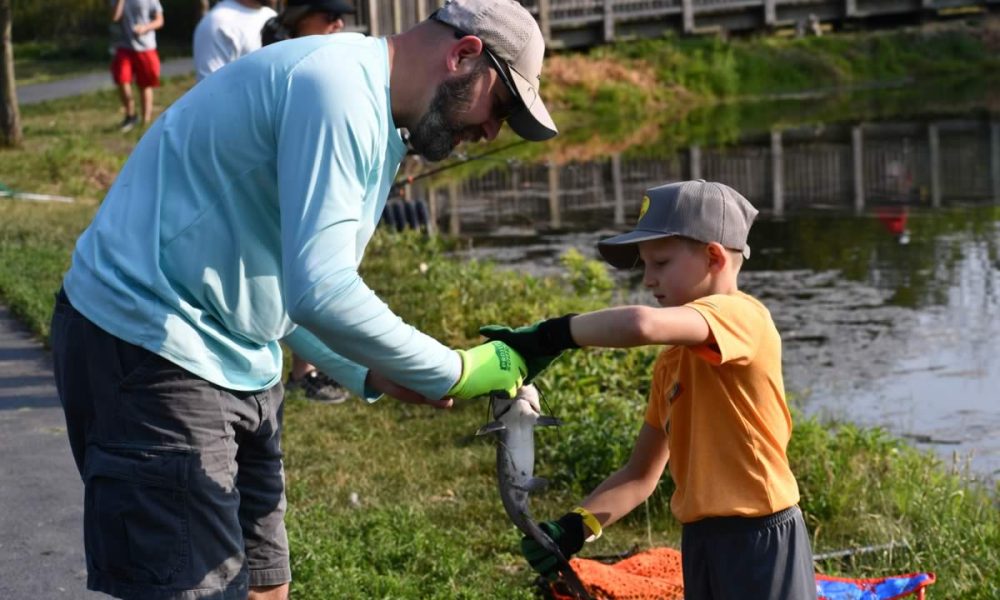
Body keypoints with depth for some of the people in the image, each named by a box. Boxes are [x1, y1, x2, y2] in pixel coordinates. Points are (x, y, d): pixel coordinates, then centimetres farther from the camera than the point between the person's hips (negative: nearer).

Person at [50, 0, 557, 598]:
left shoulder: (376, 119, 14)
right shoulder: (335, 86, -19)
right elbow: (321, 293, -29)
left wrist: (370, 375, 8)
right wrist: (454, 373, -16)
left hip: (237, 361, 11)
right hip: (148, 347, -11)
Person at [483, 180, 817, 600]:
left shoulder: (742, 316, -15)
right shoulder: (669, 363, 13)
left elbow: (641, 325, -35)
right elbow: (641, 475, 15)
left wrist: (547, 336, -20)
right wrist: (576, 526, -2)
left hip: (759, 542, -9)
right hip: (701, 545, 9)